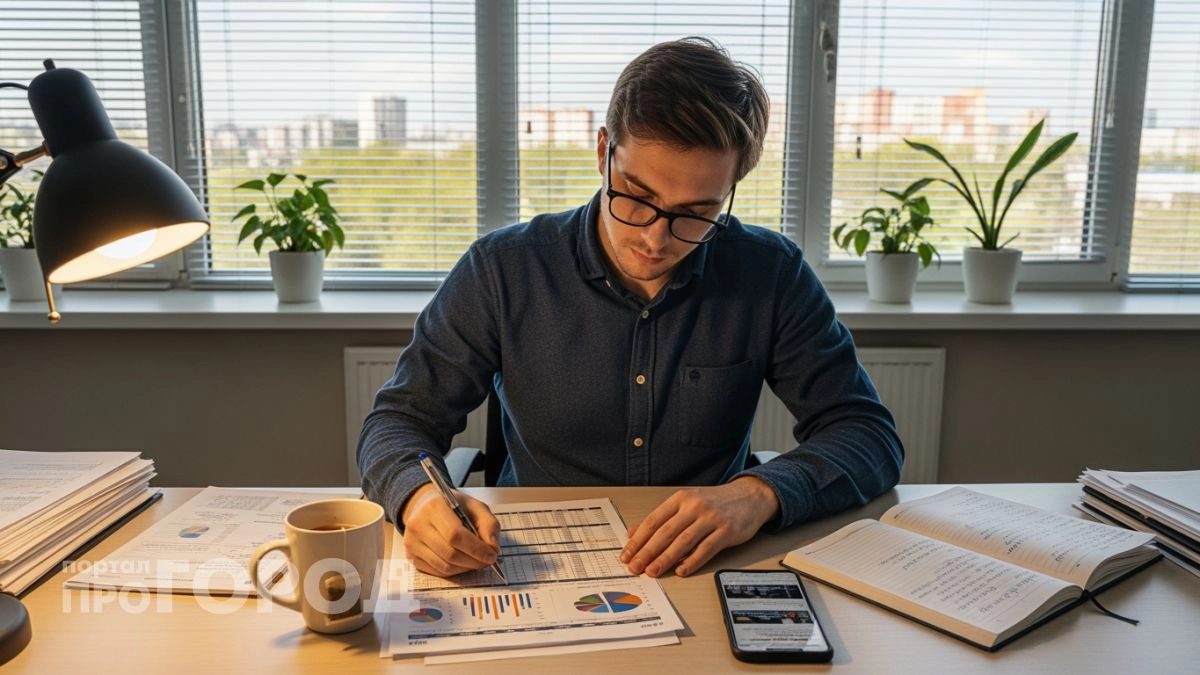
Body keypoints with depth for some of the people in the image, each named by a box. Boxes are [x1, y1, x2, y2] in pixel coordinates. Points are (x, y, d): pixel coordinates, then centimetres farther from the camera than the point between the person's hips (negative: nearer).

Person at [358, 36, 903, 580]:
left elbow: (869, 434, -4)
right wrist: (418, 494, -25)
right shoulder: (502, 271, -8)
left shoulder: (772, 276, -6)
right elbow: (401, 419, -2)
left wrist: (760, 494, -24)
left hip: (708, 575, 0)